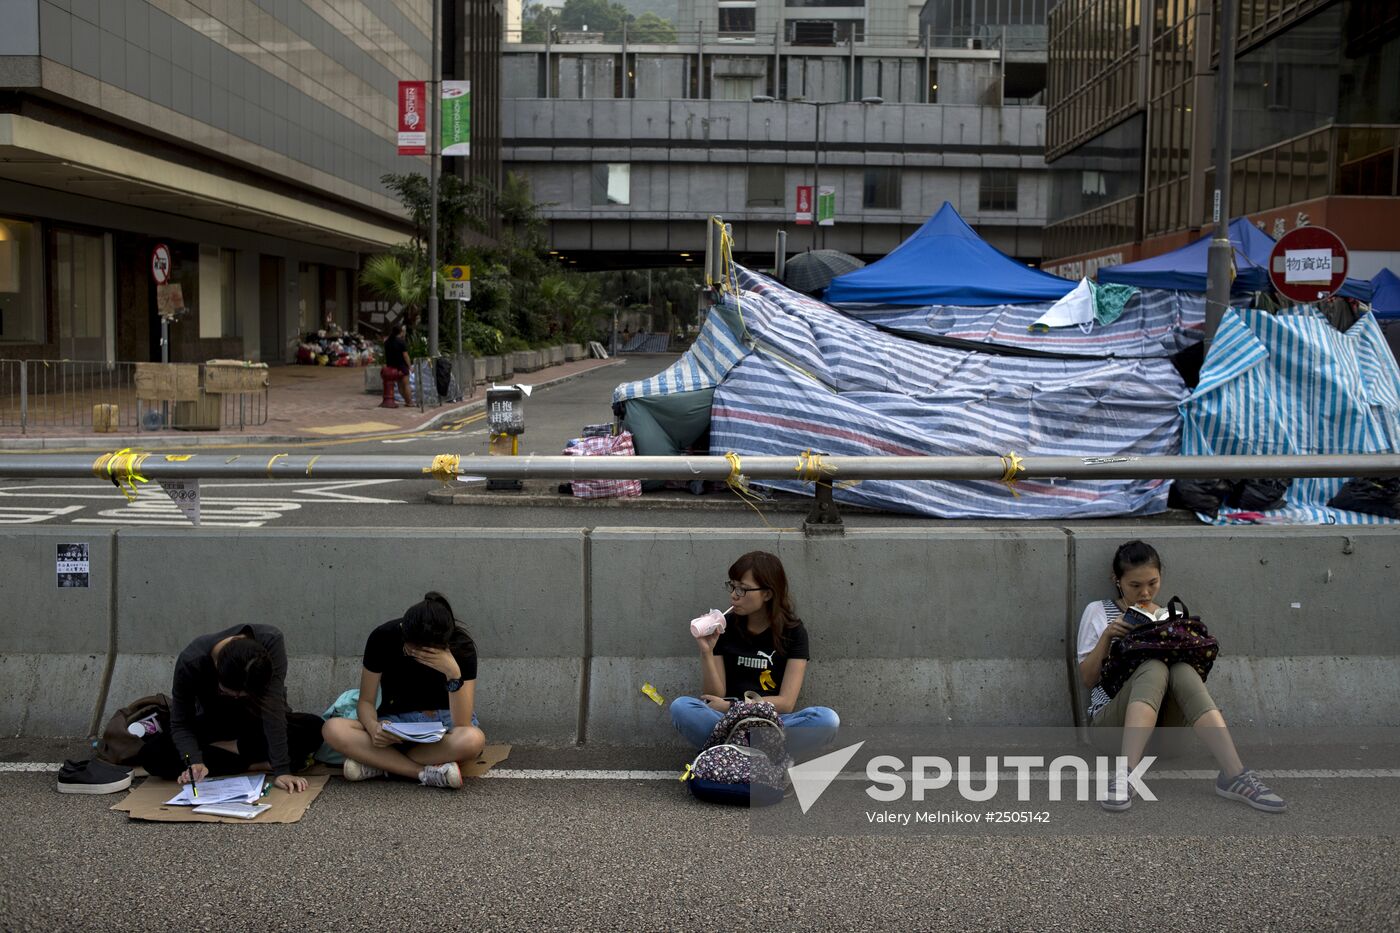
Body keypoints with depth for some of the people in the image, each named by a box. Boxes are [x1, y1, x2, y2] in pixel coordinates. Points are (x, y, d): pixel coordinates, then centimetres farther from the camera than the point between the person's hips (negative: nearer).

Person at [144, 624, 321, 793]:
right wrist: (194, 762, -41)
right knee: (152, 753, -26)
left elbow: (273, 708, -35)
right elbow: (181, 724, -22)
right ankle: (257, 764, -22)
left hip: (258, 722, -1)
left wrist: (281, 770, -40)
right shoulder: (190, 663, -30)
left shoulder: (271, 641, -32)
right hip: (214, 722, 1)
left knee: (313, 728, -31)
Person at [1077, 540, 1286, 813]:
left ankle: (1234, 775, -45)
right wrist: (1106, 637, -8)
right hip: (1113, 719, -2)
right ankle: (1124, 775, -52)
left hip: (1163, 724, 2)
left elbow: (1187, 677, 12)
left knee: (1182, 670, -31)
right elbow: (1087, 679, 6)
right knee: (1153, 667, -34)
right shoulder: (1098, 612, 10)